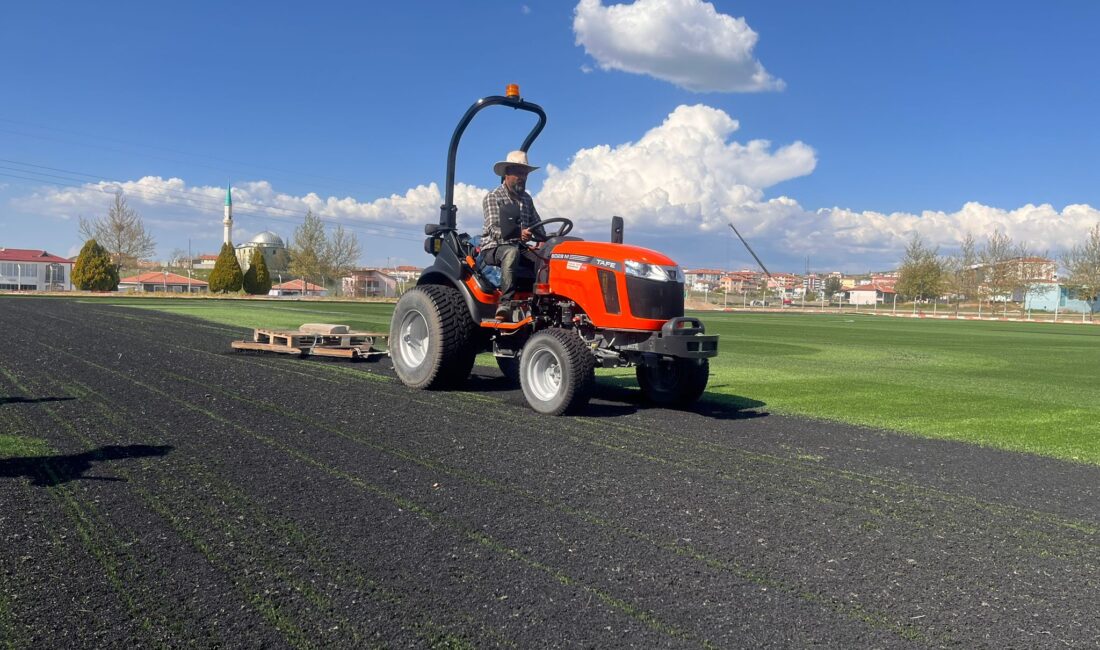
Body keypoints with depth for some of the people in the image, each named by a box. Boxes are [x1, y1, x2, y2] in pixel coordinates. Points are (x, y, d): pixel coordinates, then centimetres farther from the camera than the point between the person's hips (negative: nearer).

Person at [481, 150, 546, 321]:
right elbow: (494, 229, -16)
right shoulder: (492, 198, -2)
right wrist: (518, 233, -36)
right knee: (511, 252, -41)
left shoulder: (526, 199, 19)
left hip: (520, 247, 5)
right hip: (494, 247, -5)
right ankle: (505, 304, -46)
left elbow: (537, 225, 23)